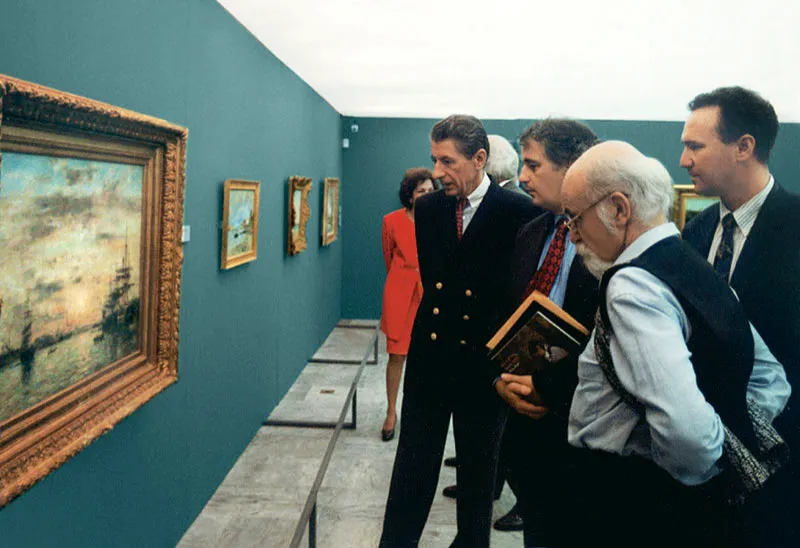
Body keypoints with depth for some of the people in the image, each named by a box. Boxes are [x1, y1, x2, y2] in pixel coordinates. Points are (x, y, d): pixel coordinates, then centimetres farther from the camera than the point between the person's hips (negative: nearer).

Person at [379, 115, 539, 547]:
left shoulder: (517, 212, -12)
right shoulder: (427, 208, 1)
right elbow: (430, 276, 8)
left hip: (485, 364, -3)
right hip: (429, 360, 3)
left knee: (478, 473, 16)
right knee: (412, 471, 10)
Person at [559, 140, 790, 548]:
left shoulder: (631, 286, -23)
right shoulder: (698, 271, 6)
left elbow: (684, 425, -34)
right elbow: (771, 381, 15)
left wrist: (695, 470, -15)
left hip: (633, 513, -9)